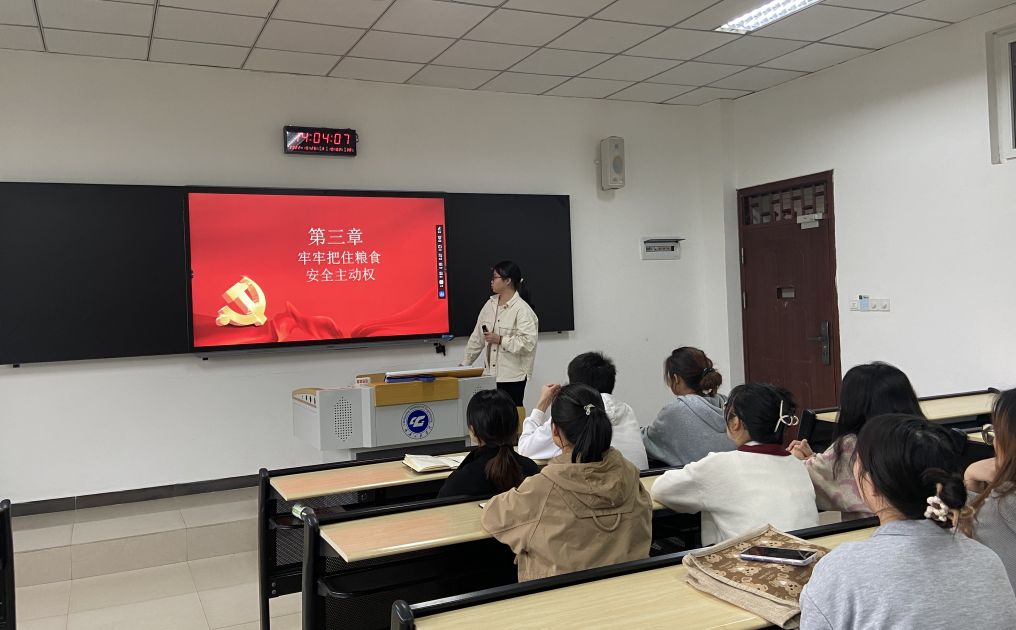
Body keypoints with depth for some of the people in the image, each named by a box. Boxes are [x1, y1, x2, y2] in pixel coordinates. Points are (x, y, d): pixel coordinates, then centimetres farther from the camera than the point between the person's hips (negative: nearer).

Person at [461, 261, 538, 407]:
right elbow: (477, 337, 14)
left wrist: (500, 340, -19)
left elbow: (528, 342, -21)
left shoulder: (522, 309, -12)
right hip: (491, 374, 6)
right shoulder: (490, 305, 9)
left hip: (513, 377, -6)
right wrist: (464, 363, 15)